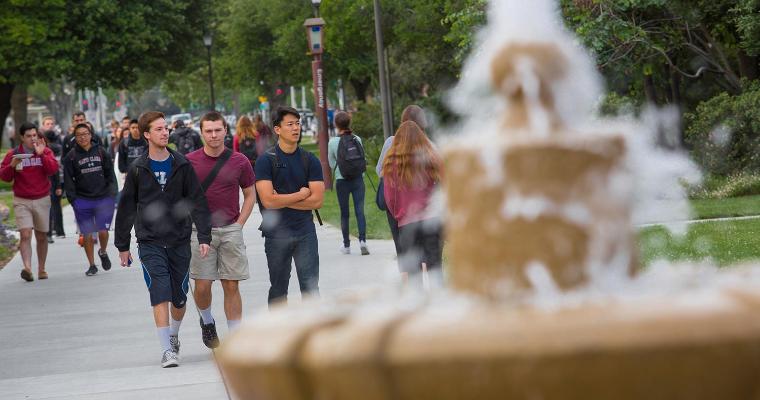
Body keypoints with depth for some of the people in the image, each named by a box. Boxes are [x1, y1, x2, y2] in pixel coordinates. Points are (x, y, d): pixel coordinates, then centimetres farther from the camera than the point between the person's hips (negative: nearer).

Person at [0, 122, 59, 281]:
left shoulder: (45, 151, 3)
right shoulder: (13, 154, 2)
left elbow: (53, 169, -11)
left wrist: (41, 154, -21)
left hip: (42, 200, 1)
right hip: (21, 201, -1)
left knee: (41, 236, 9)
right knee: (25, 234, -17)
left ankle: (41, 269, 20)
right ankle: (27, 268, -28)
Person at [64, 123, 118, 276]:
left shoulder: (101, 152, 6)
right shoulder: (71, 157, 1)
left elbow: (110, 174, 10)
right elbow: (68, 181, 1)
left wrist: (112, 194, 2)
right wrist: (73, 199, -7)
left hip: (103, 199, 0)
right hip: (82, 200, 0)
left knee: (103, 231, -6)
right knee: (87, 234, 1)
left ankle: (103, 252, 26)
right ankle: (92, 265, 15)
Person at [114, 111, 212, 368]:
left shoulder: (182, 165, 3)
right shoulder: (138, 169, 1)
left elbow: (197, 202, 2)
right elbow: (126, 208, 8)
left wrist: (204, 236, -7)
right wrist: (122, 245, 9)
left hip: (179, 240, 2)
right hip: (150, 243, -1)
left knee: (179, 296, 9)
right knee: (160, 294, -13)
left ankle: (174, 335, 36)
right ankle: (167, 349, -12)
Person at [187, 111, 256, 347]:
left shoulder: (239, 162, 1)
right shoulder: (189, 162, -1)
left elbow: (250, 195, 11)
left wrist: (239, 224, 1)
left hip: (231, 230, 1)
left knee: (231, 286, 1)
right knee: (202, 285, -4)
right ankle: (207, 321, 26)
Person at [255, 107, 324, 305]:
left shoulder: (310, 160, 4)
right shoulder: (266, 160, -4)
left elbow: (317, 200, -4)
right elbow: (268, 200, -15)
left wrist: (283, 200, -9)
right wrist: (301, 195, -6)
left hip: (305, 232, 1)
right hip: (277, 234, -1)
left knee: (310, 287, -1)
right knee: (278, 290, 10)